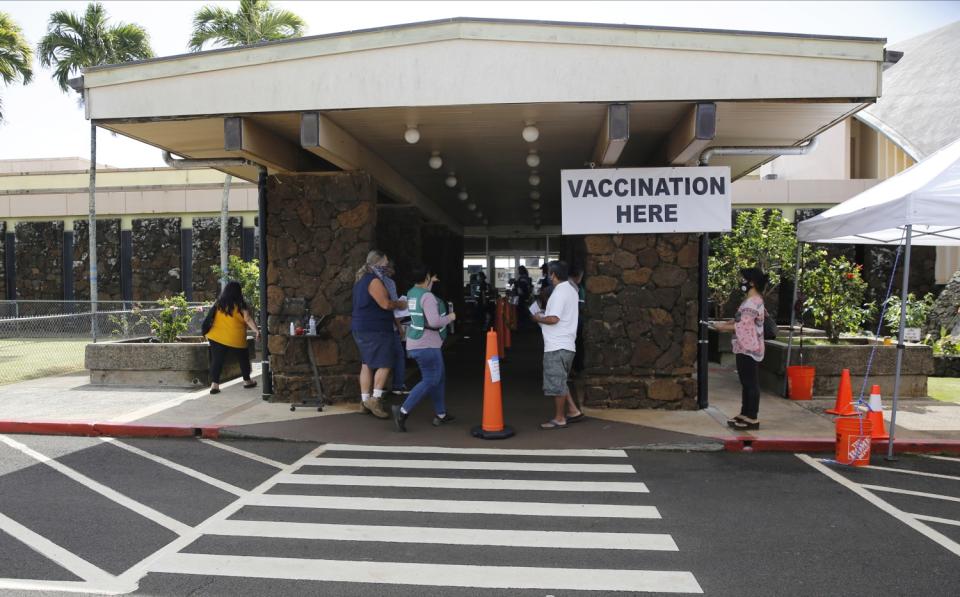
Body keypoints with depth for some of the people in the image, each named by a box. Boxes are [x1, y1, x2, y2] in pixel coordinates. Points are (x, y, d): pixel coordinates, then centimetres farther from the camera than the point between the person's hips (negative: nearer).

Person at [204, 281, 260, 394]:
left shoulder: (218, 304, 6)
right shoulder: (241, 305, -7)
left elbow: (211, 318, 14)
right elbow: (248, 319, -16)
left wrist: (208, 333, 24)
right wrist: (256, 330, -17)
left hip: (216, 337, 3)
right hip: (236, 339, -3)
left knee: (216, 360, 5)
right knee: (243, 359, 16)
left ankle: (214, 384, -7)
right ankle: (247, 381, 29)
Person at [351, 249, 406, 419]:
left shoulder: (362, 279, 16)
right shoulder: (374, 281, -16)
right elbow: (385, 304, -22)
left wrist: (394, 303, 15)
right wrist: (400, 304, -4)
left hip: (362, 328, 10)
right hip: (375, 329, -10)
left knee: (367, 364, 11)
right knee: (384, 364, -6)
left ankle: (365, 400, 14)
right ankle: (375, 399, -8)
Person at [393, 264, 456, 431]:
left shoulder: (413, 293, 9)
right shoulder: (427, 296, -20)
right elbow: (434, 322, -29)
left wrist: (430, 283, 42)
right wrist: (450, 318, -11)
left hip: (418, 343, 10)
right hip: (426, 345, -10)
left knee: (439, 377, 17)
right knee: (430, 381, -6)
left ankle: (440, 414, 22)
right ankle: (403, 411, -9)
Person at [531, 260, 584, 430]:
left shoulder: (559, 293, -17)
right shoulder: (571, 290, 15)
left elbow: (553, 319, -24)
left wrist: (538, 318, -7)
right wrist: (546, 313, 15)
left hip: (557, 346, -10)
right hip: (566, 344, 10)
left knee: (556, 383, -1)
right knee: (560, 382, 19)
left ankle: (559, 419, 7)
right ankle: (573, 411, 21)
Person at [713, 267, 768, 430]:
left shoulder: (753, 302, -18)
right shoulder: (751, 300, 15)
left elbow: (742, 326, -22)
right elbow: (740, 319, 21)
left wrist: (722, 327, -12)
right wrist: (725, 323, 7)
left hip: (749, 349, -10)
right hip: (745, 348, 10)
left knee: (751, 384, -5)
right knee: (746, 383, 15)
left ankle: (752, 419, 0)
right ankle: (745, 414, 22)